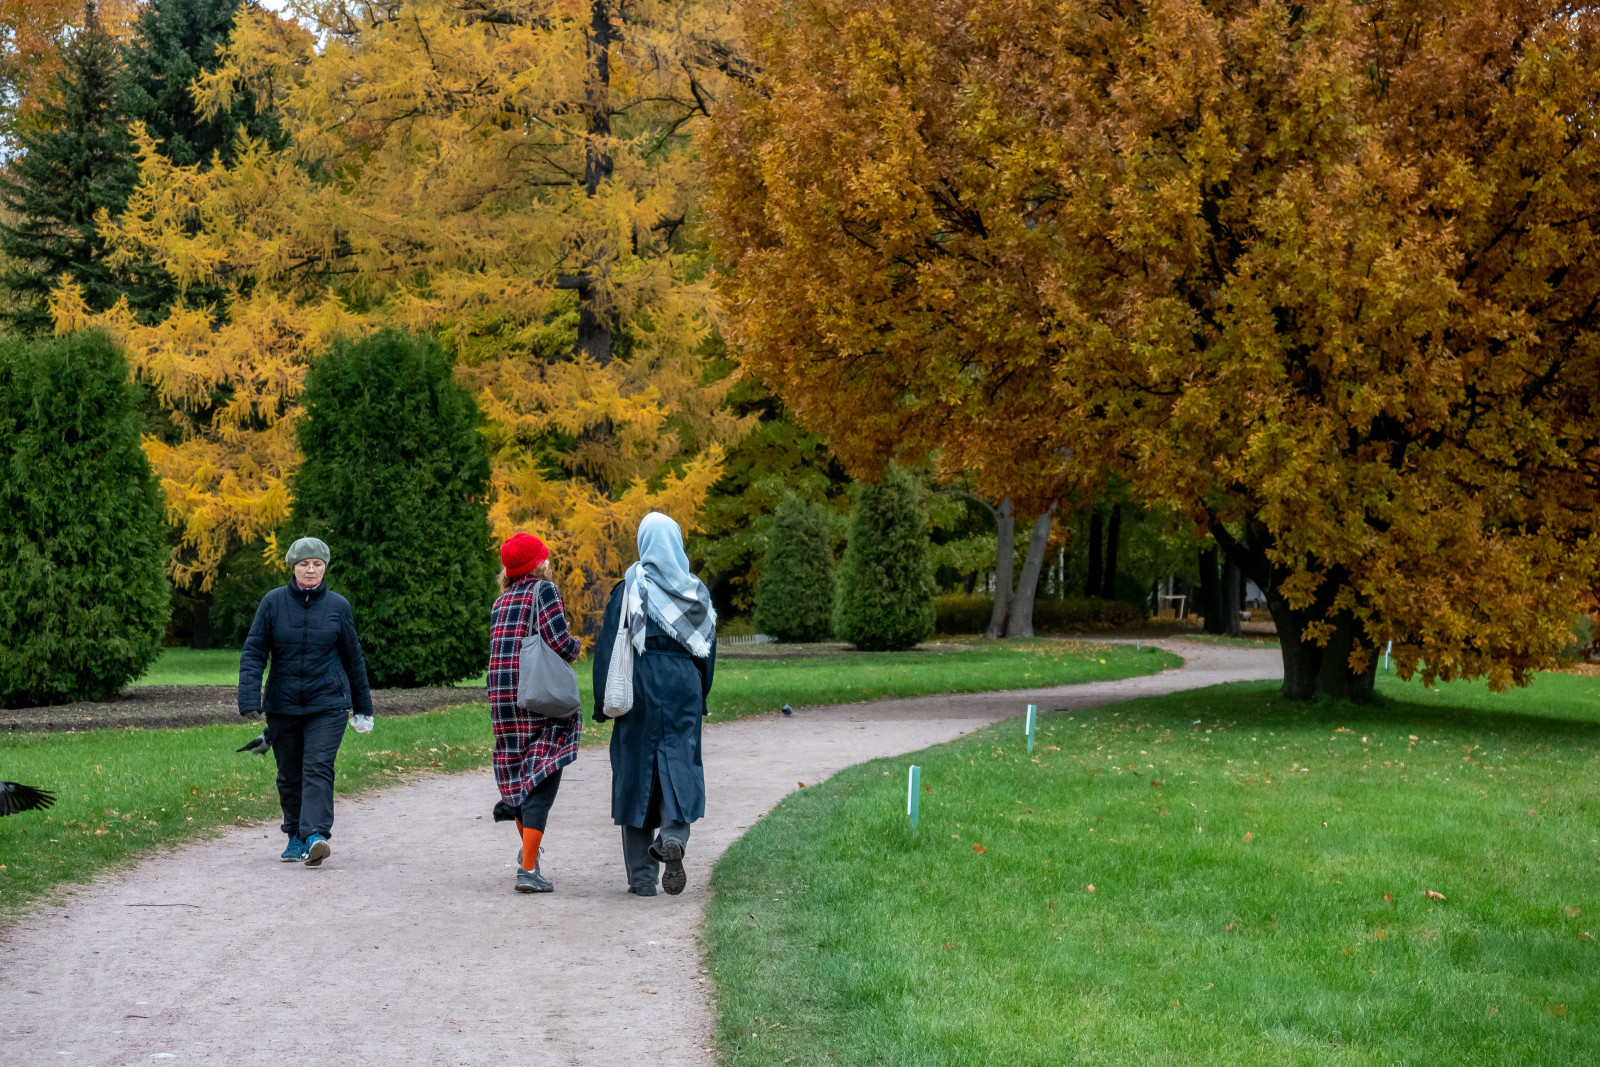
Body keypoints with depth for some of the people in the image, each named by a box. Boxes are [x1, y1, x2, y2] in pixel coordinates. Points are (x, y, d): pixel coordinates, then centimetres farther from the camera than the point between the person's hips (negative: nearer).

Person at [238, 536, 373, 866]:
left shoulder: (338, 605, 2)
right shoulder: (274, 602, -1)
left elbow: (353, 658, 11)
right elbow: (254, 652, -2)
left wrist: (363, 707, 16)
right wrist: (249, 699, -15)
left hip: (328, 703, -2)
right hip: (282, 705, 2)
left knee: (318, 768, -16)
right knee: (289, 774, 10)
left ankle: (315, 835, -26)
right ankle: (296, 837, 24)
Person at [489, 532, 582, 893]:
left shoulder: (500, 602, 14)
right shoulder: (544, 590, -5)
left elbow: (500, 649, 13)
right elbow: (560, 643, -16)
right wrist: (576, 646, 7)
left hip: (503, 700, 6)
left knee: (520, 775, 21)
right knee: (541, 782, -5)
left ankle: (529, 849, 29)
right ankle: (528, 870, -11)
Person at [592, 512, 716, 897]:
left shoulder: (630, 588, -3)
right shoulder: (696, 590, 6)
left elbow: (609, 645, -5)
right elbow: (708, 647, 10)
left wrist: (604, 701, -1)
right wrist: (700, 696, 18)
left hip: (641, 681, -2)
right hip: (684, 684, 2)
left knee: (636, 767, 5)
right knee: (679, 761, 5)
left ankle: (642, 875, 6)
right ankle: (674, 837, -25)